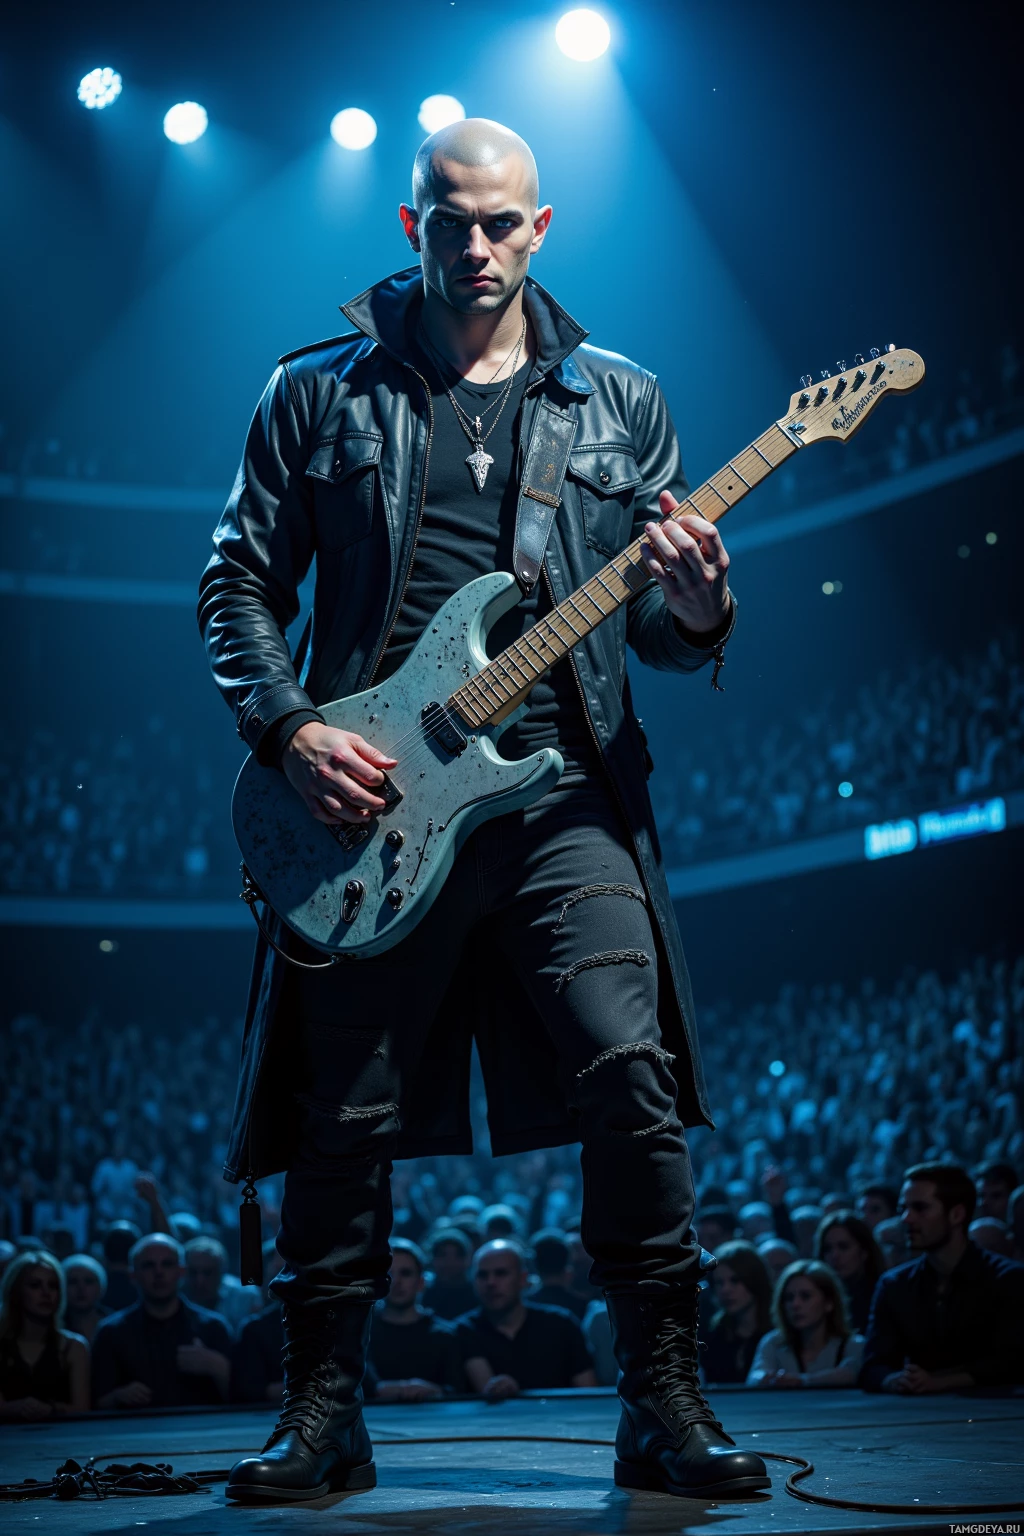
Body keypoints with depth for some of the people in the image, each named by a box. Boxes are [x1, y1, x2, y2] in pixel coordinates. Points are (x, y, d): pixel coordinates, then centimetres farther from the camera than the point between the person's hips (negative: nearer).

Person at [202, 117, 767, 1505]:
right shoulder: (320, 392, 11)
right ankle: (324, 1413, 18)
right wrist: (289, 729, -6)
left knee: (631, 1078, -14)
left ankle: (664, 1403, 0)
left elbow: (655, 629, 13)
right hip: (362, 795, 0)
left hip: (562, 790, 0)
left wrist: (693, 613, -11)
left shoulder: (619, 402, 15)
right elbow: (239, 585, 10)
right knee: (342, 1118, 2)